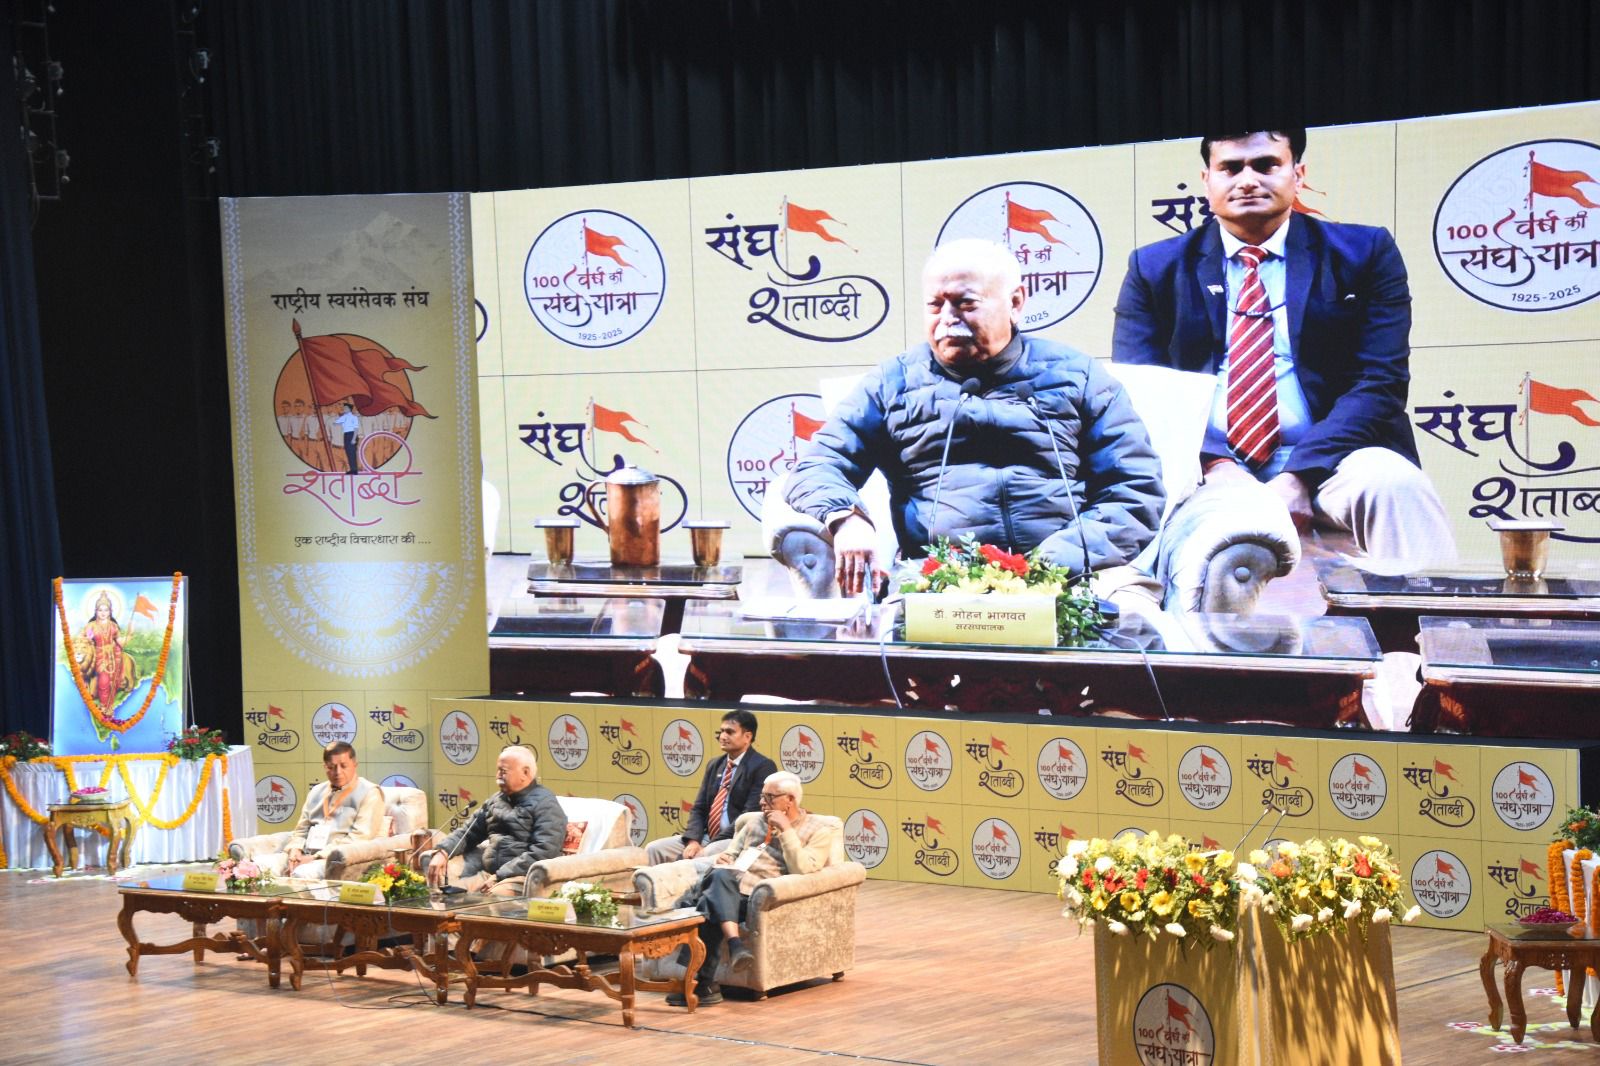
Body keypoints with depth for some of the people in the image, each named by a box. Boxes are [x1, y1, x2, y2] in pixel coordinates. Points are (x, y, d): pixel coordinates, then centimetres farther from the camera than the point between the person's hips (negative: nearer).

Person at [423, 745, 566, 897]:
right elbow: (469, 832, 25)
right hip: (485, 873, 7)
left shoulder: (545, 804, -4)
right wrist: (443, 852, 4)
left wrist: (500, 876, -19)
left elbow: (542, 852, -15)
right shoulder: (497, 800, 21)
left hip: (519, 876, -7)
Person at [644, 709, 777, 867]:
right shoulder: (715, 765, 18)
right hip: (706, 836, 8)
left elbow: (751, 815, -15)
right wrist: (693, 841, -7)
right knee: (653, 849, -8)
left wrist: (712, 845, -19)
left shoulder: (763, 766, -6)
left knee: (700, 859, -37)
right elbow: (699, 808, 15)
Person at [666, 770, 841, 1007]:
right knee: (720, 875, -34)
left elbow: (802, 869, -7)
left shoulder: (817, 830, 9)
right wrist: (725, 859, 5)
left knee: (709, 907, -34)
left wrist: (785, 829, -8)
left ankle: (701, 982, -34)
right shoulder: (755, 821, 27)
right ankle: (734, 942, -45)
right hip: (728, 887, 5)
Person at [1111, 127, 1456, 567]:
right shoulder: (1153, 268, 14)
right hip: (1206, 469, 0)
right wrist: (1214, 467, -16)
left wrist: (1299, 477, -17)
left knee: (1393, 484, -33)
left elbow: (1380, 383, 0)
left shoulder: (1366, 254, 10)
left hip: (1326, 465, 0)